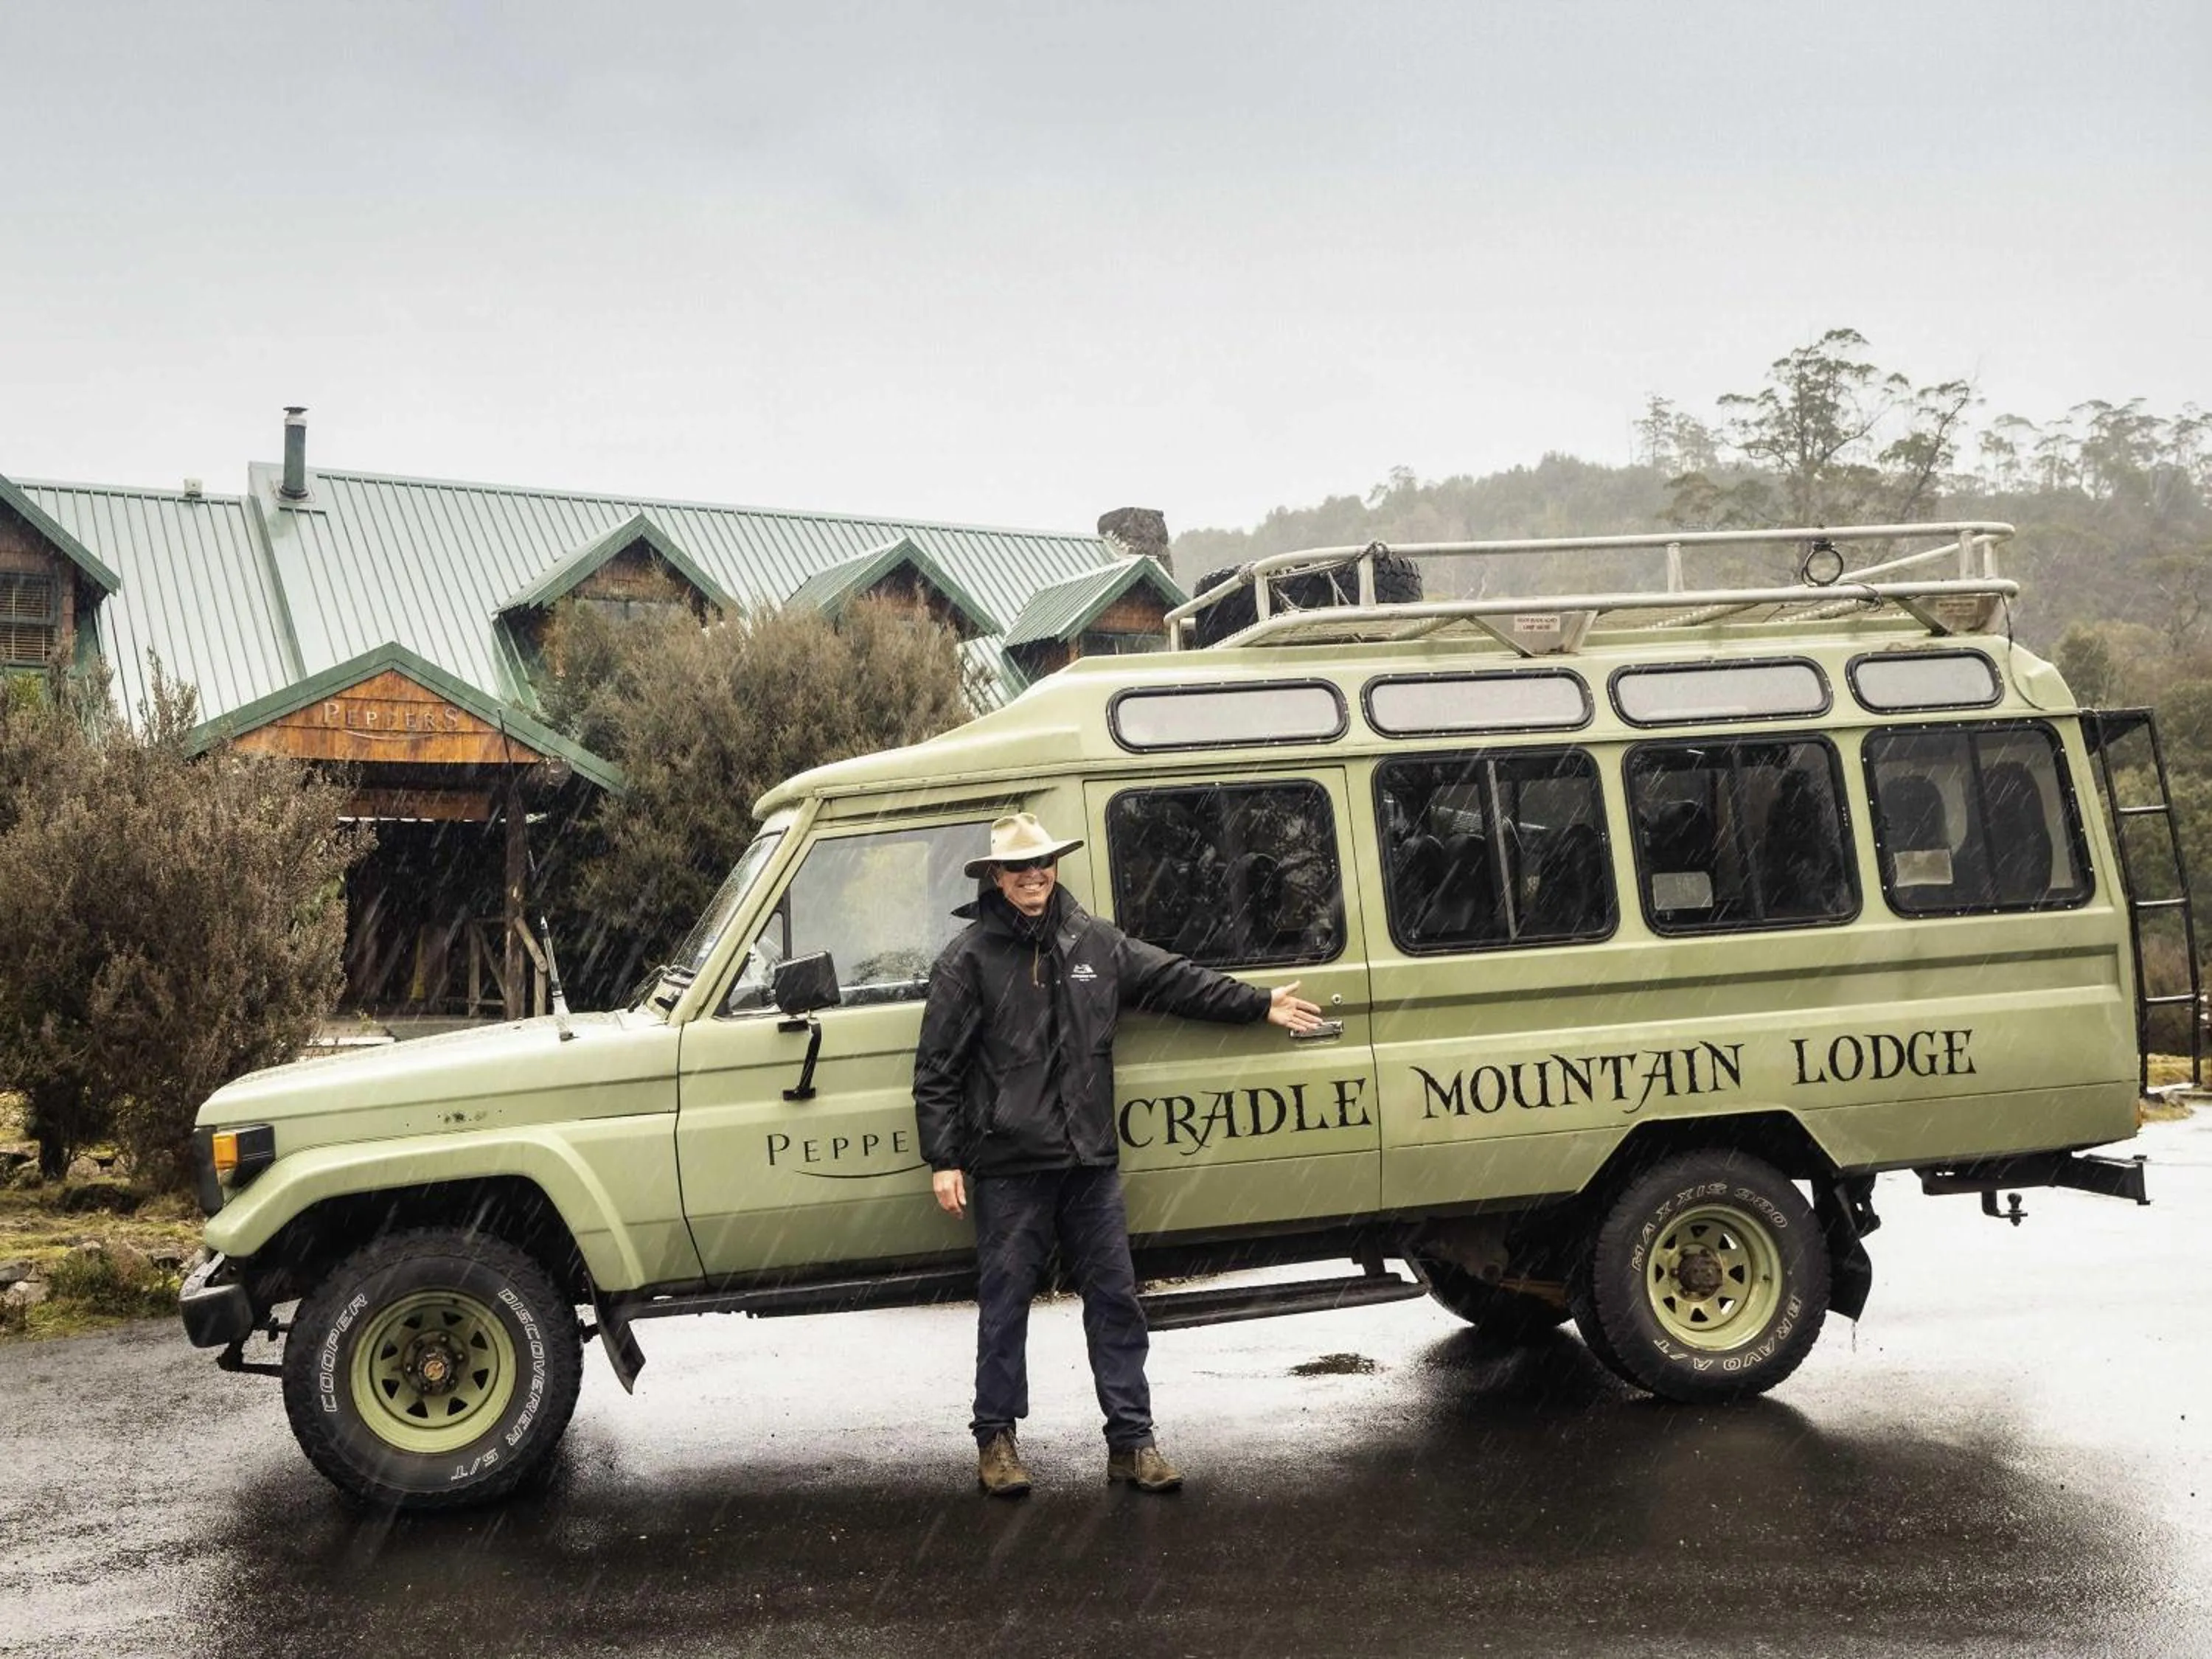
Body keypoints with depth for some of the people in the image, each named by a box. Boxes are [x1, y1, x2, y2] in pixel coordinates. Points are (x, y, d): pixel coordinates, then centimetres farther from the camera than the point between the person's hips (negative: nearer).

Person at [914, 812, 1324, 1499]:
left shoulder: (1097, 943, 8)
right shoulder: (968, 960, -4)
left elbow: (1176, 980, 18)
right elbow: (936, 1069, -4)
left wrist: (1261, 1004, 20)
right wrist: (943, 1161, -9)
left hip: (1090, 1160, 4)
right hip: (1008, 1166, -4)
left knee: (1114, 1296, 7)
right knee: (1005, 1301, 4)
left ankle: (1131, 1439, 16)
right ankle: (996, 1439, 18)